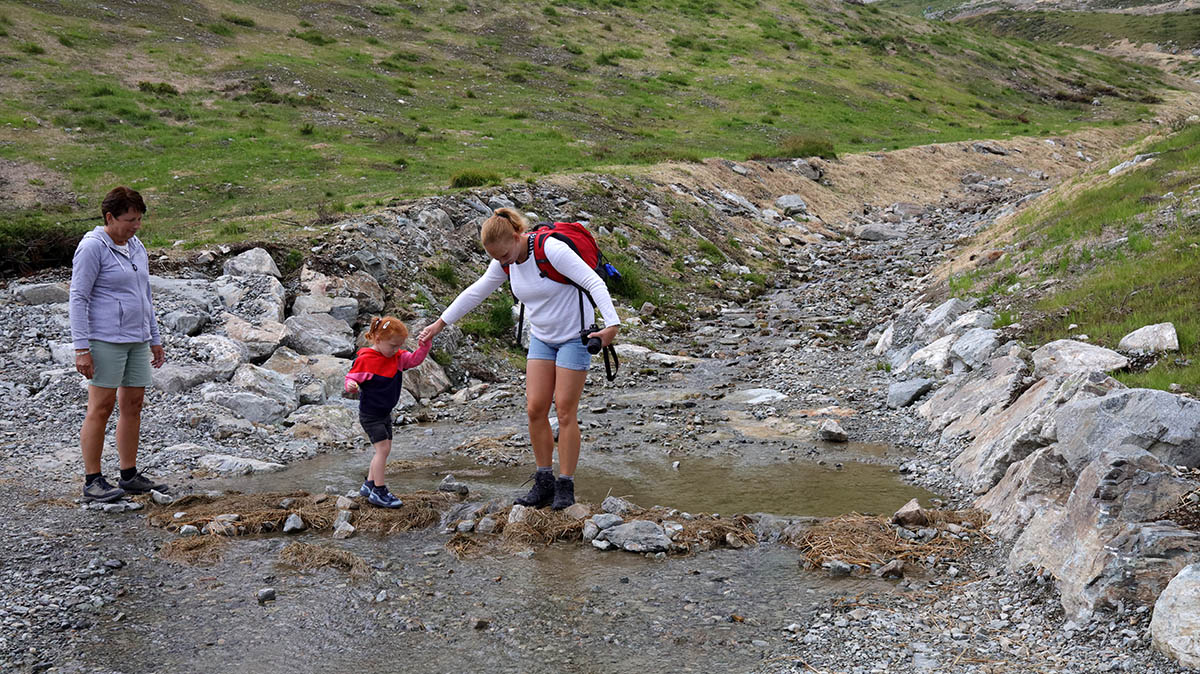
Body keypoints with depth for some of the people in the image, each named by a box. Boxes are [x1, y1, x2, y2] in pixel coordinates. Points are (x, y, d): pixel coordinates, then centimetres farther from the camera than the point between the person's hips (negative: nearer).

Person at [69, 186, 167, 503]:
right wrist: (81, 348, -18)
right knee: (101, 406, -6)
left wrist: (154, 339, 21)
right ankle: (92, 482, 0)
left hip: (135, 340, 8)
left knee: (133, 405, 9)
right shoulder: (92, 247, -10)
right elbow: (78, 297, -13)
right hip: (105, 339, -8)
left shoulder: (136, 247, 15)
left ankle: (129, 476, 17)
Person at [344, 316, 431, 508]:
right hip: (370, 414, -8)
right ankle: (379, 492, -7)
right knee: (382, 448, -13)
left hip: (385, 413, 8)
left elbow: (415, 359, -2)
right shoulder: (365, 359, -18)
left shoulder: (397, 357, 1)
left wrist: (425, 345, -19)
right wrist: (351, 386, -36)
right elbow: (351, 377, -14)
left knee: (385, 449, 13)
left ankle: (369, 485, 26)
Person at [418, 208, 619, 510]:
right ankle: (544, 483, 10)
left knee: (565, 411, -5)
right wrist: (441, 323, 12)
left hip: (574, 336, -6)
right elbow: (475, 292, 8)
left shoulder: (551, 250, -25)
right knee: (535, 409, 0)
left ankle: (565, 486, 4)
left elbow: (594, 282, -28)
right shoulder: (505, 262, -3)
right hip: (541, 338, 6)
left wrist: (612, 324, -38)